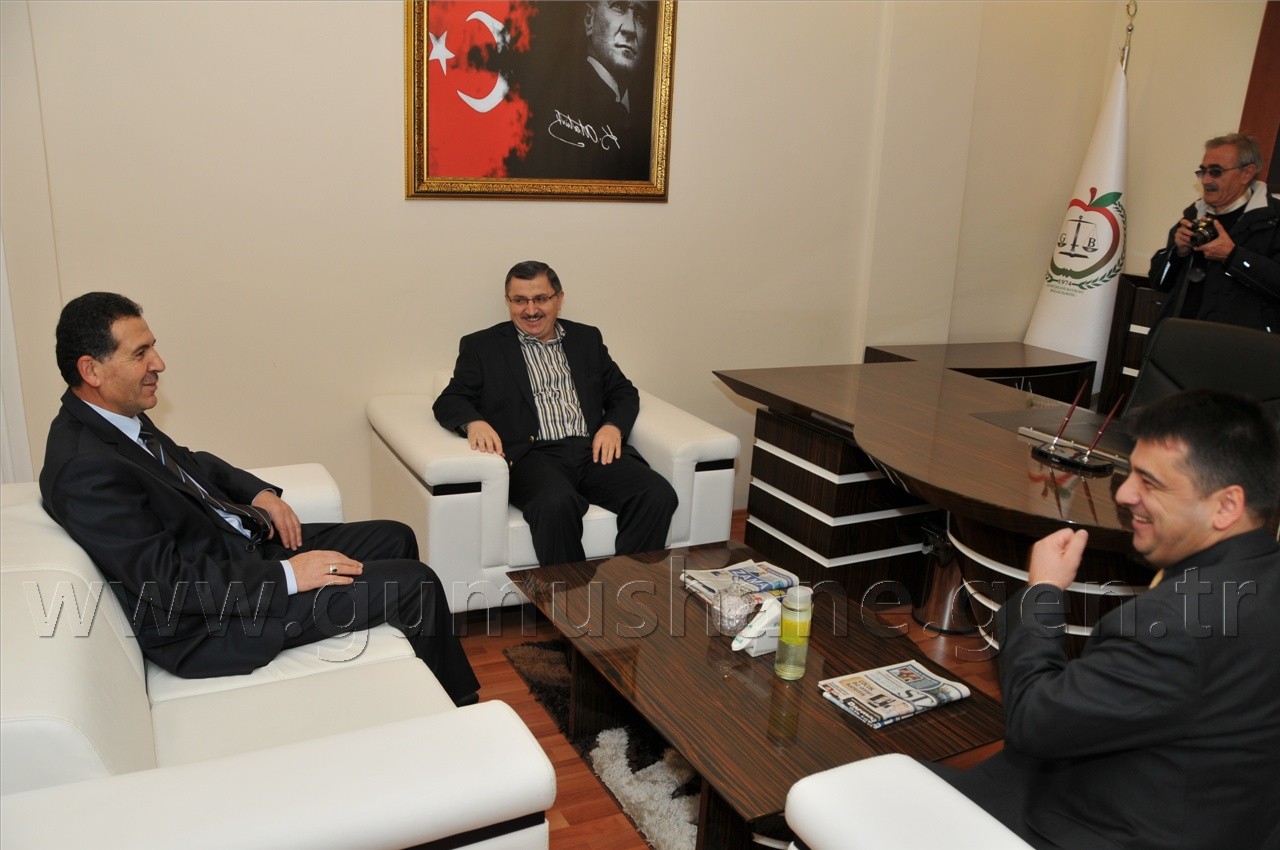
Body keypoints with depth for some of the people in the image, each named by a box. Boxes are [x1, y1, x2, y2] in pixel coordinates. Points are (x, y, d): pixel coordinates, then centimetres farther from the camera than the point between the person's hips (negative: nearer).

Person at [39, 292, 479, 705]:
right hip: (207, 622, -10)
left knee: (395, 538, 12)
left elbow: (189, 463, 21)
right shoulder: (84, 467, -27)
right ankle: (455, 704, 15)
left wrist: (259, 492, 4)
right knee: (415, 584, -12)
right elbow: (168, 583, -27)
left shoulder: (117, 418, 2)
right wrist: (287, 576, -24)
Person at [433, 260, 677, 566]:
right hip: (533, 454, -3)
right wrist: (474, 422, -17)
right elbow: (449, 400, 7)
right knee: (556, 502, -38)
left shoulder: (587, 338, 23)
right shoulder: (482, 346, 14)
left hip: (593, 450, 4)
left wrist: (613, 426, 1)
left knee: (659, 495, -24)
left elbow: (623, 391, 24)